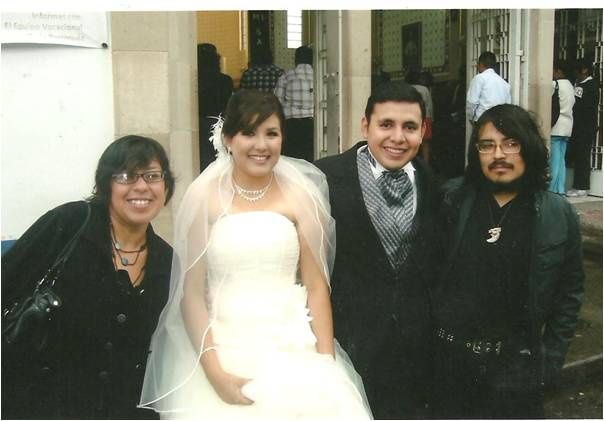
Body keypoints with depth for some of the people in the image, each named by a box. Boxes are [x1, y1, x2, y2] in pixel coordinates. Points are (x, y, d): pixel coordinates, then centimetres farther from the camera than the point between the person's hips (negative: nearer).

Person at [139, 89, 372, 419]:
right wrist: (214, 373, -10)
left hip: (293, 350, 1)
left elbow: (317, 286, 3)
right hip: (222, 350, -1)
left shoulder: (300, 197, 2)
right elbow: (191, 293, -2)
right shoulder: (203, 198, -1)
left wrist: (326, 366, -5)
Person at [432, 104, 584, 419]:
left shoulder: (559, 215, -4)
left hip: (516, 364, 0)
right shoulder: (451, 200, -5)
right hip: (448, 357, 1)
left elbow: (570, 292, 2)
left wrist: (551, 356, 0)